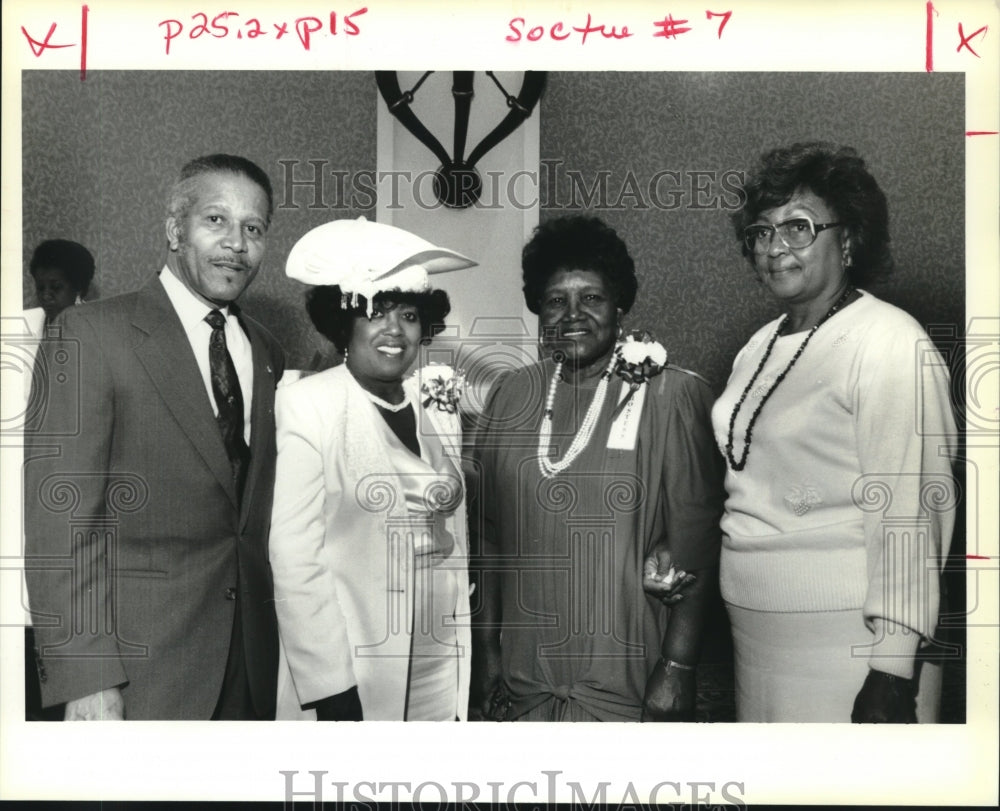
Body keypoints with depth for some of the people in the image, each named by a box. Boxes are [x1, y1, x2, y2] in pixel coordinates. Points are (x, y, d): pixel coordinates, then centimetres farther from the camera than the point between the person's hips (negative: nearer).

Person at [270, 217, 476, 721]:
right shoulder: (306, 406, -10)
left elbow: (451, 545, 10)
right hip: (346, 683, -4)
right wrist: (329, 687, -16)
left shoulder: (439, 409, 6)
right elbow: (293, 557, -13)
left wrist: (460, 683, 9)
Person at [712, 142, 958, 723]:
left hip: (847, 648, -7)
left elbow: (908, 515, -18)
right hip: (757, 635, 7)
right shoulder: (761, 347, 11)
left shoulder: (891, 346, -13)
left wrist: (893, 674, -19)